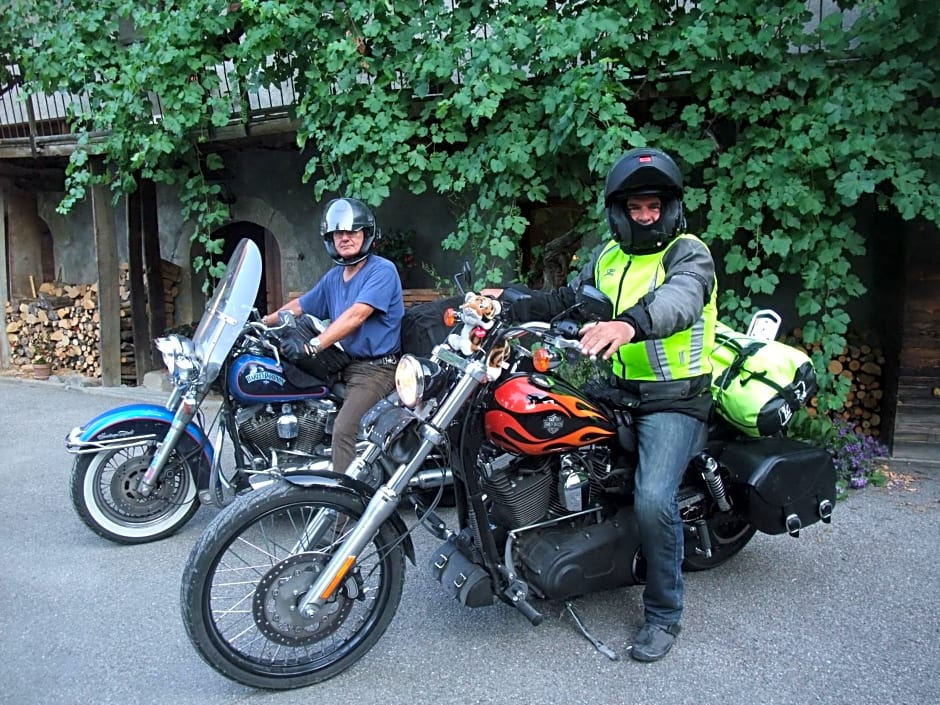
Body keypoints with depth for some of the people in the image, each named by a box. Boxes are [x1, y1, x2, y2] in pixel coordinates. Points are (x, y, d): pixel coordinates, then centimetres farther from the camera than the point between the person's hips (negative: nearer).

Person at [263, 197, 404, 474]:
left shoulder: (382, 270, -12)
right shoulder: (333, 277, 13)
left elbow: (356, 316, -24)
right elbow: (299, 306, 24)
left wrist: (314, 345, -32)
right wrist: (261, 322, 14)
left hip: (376, 366, -8)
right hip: (344, 361, 8)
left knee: (344, 431, -24)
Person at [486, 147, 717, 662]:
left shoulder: (688, 253, -8)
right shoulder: (607, 256, 12)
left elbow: (679, 299, -30)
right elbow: (565, 299, 21)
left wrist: (629, 324, -51)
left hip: (674, 400, -7)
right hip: (619, 390, 7)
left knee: (653, 501, -23)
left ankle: (663, 613, 2)